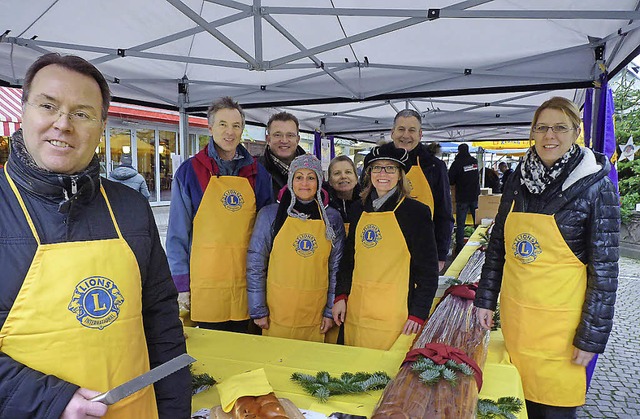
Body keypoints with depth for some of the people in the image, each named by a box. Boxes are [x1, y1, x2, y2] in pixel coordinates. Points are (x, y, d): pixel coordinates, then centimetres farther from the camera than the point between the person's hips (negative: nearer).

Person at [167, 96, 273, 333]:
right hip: (205, 284, -2)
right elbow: (177, 234, 1)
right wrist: (181, 284, -3)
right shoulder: (190, 171, -1)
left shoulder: (257, 173, 6)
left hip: (246, 286, 3)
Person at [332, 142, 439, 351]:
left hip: (395, 314, -5)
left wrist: (418, 314, -8)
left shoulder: (416, 211, -4)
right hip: (356, 310, 5)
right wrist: (340, 296, 8)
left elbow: (428, 269, -4)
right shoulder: (360, 210, 11)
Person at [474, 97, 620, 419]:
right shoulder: (519, 179, 3)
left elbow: (605, 268, -9)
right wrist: (485, 300, 7)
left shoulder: (595, 186, -9)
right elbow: (498, 244, 9)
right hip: (515, 314, 4)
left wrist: (592, 337, -10)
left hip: (561, 323, -4)